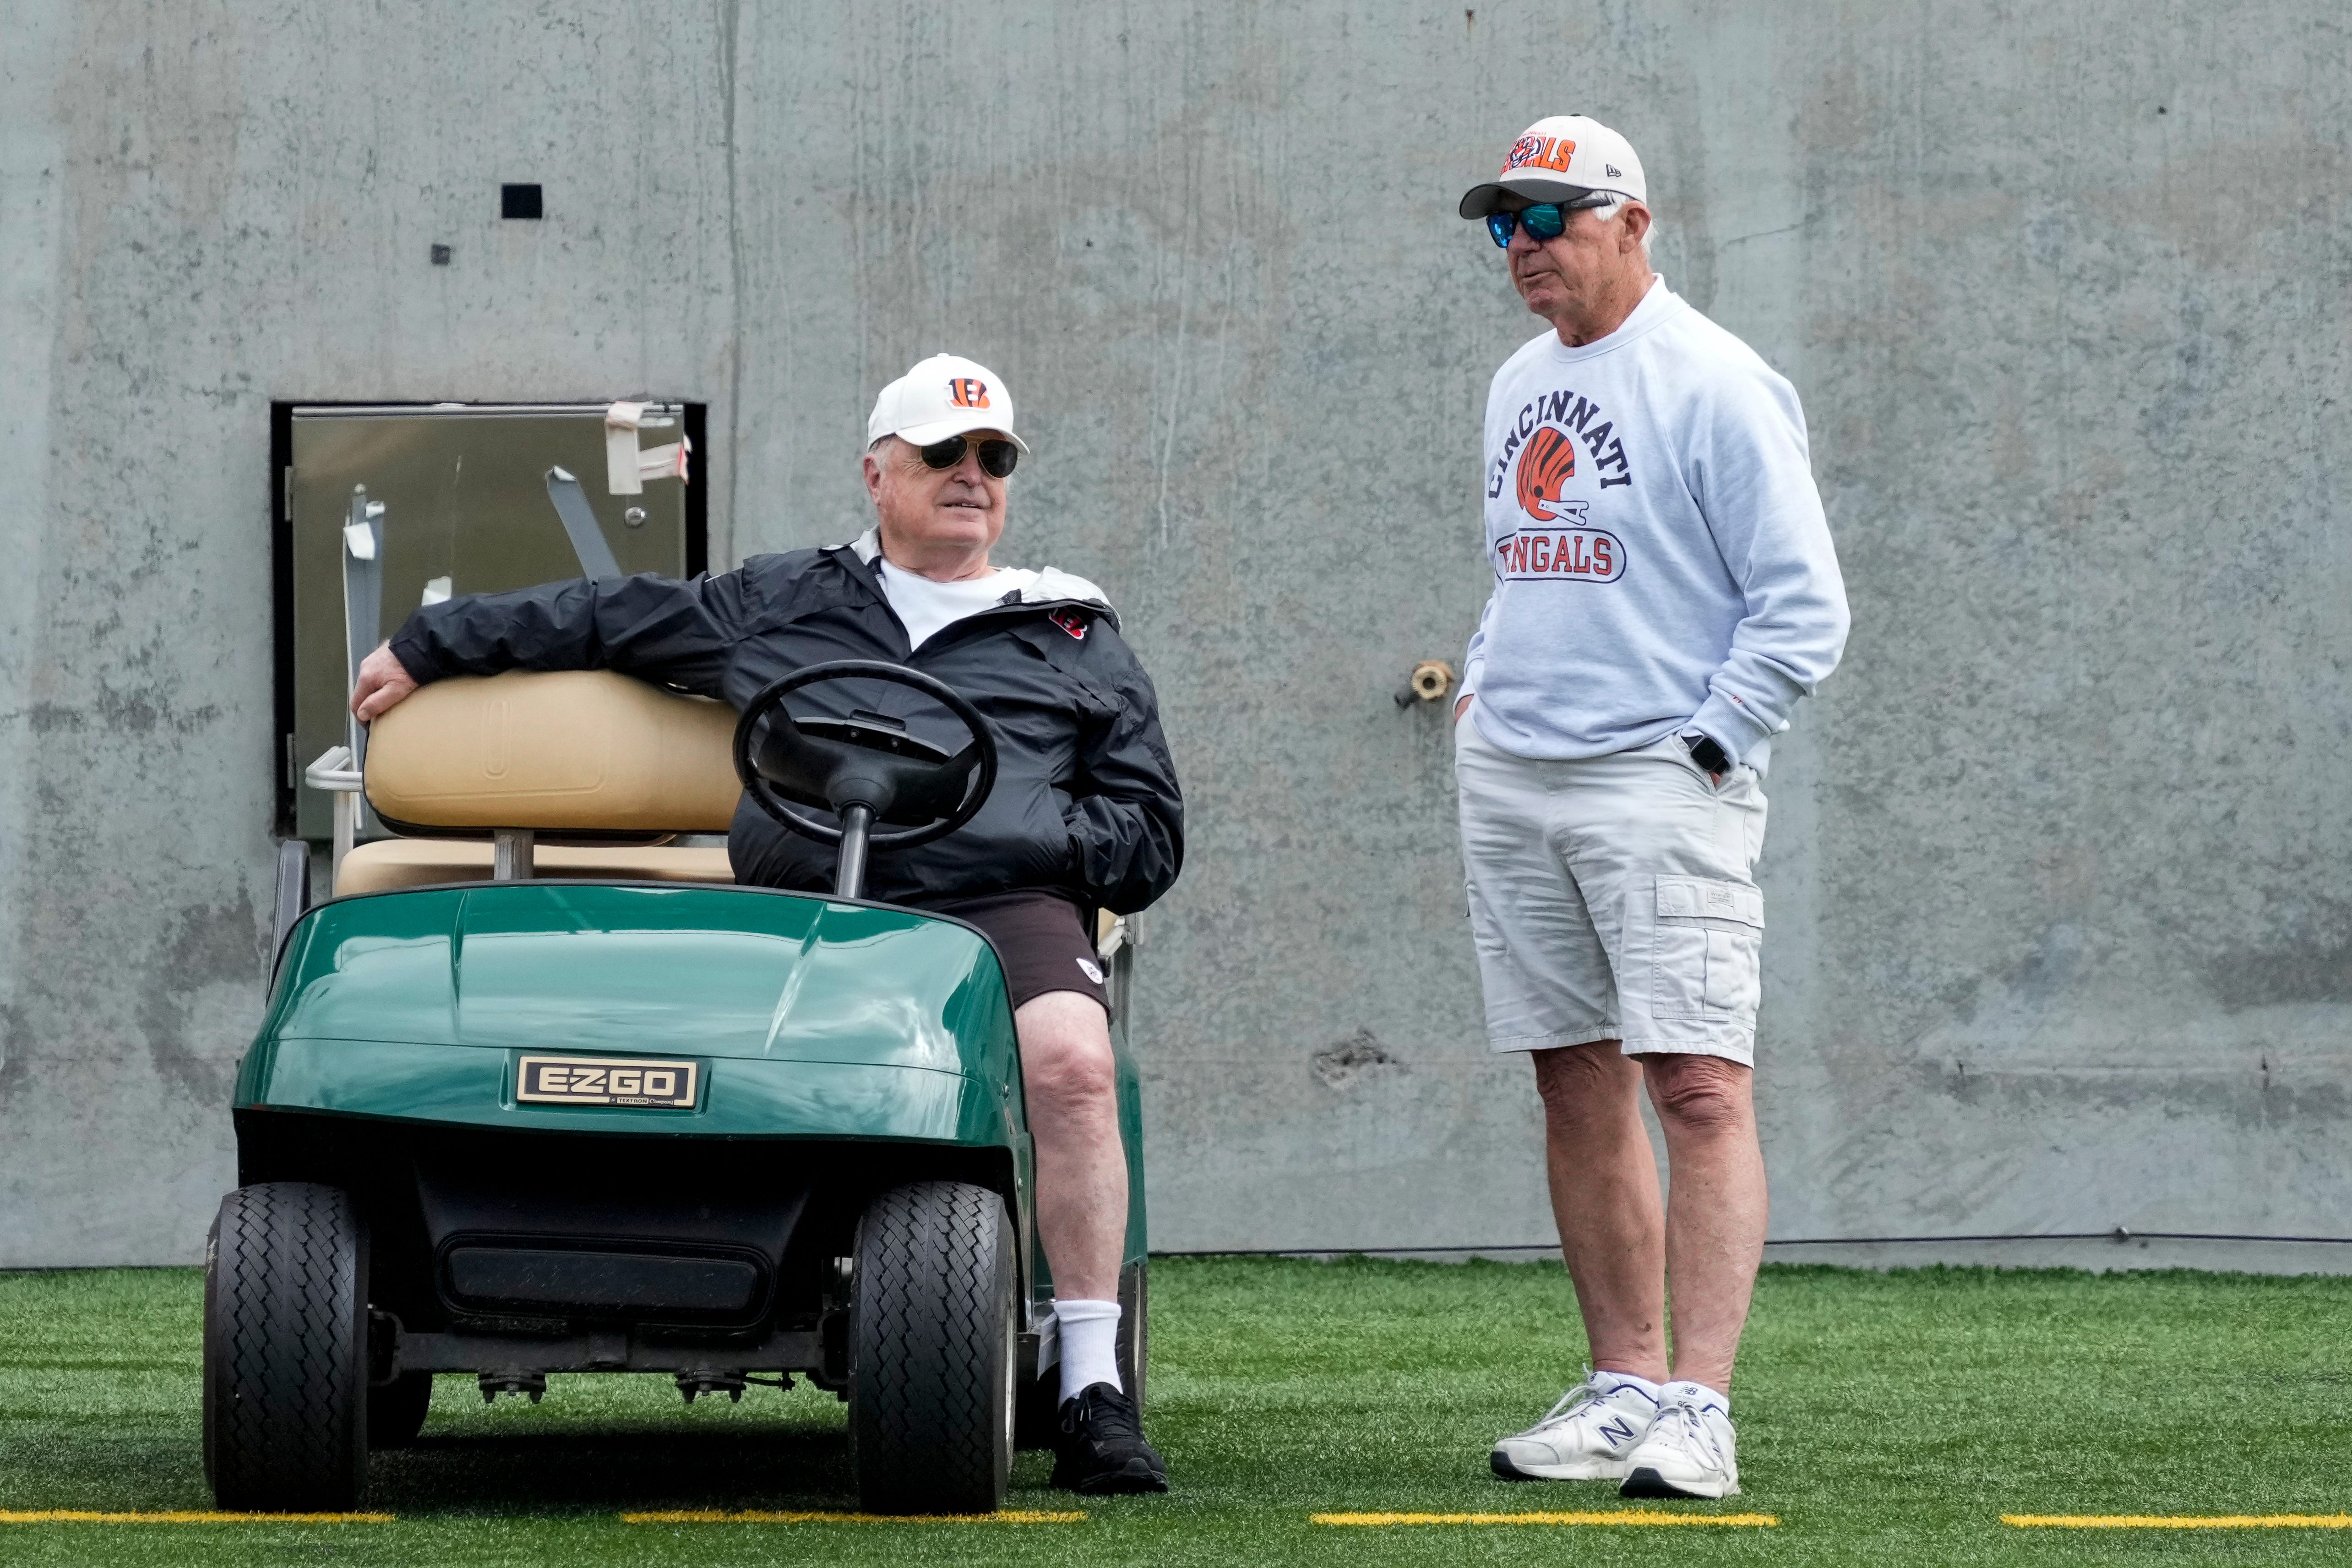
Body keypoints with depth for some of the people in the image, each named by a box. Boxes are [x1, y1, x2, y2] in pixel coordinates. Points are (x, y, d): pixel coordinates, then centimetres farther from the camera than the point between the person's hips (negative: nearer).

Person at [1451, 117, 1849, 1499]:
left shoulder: (1714, 384, -7)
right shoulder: (1521, 386, 17)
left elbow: (1805, 605, -9)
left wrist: (1706, 746, -13)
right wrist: (1481, 690, 13)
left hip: (1662, 778, -8)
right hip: (1512, 783, 8)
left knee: (1698, 1084, -13)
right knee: (1578, 1080, 8)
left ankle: (1699, 1409, -19)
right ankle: (1625, 1382, 14)